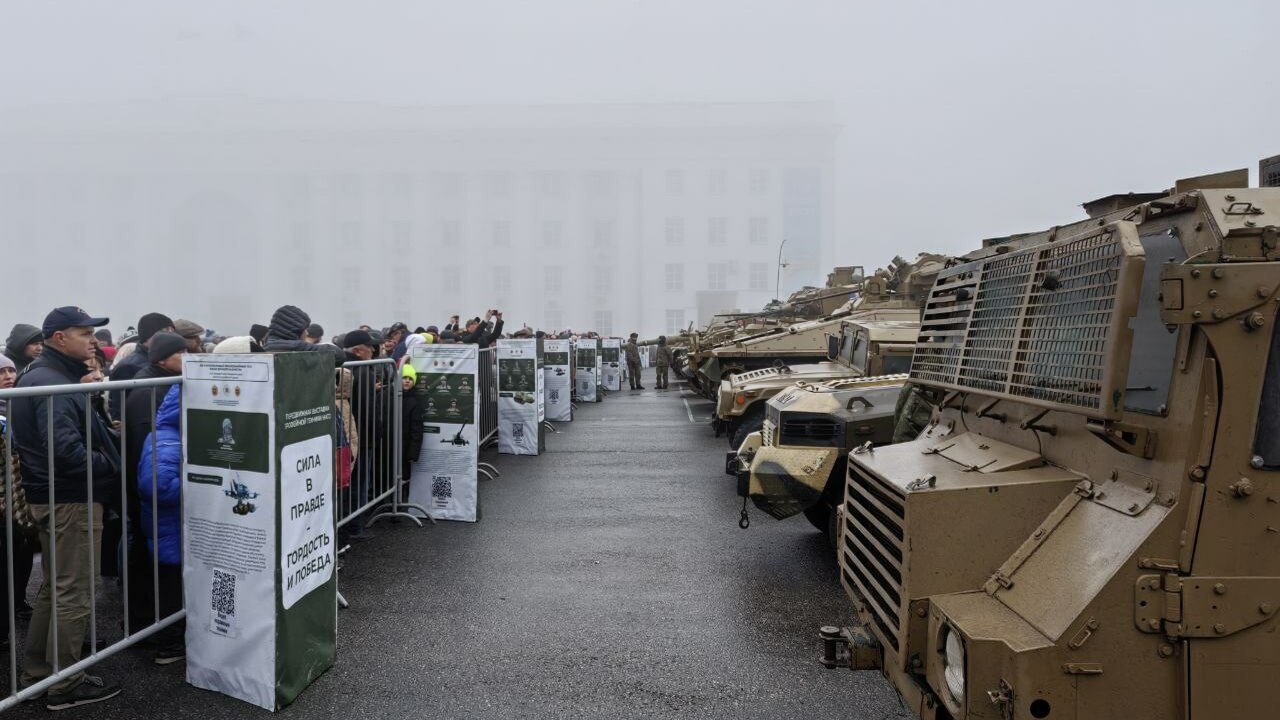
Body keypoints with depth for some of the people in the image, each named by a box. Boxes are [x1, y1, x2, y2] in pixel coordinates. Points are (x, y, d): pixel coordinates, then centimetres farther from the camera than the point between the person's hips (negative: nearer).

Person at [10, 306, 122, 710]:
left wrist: (102, 432, 5)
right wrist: (109, 466, -15)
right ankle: (65, 685, 8)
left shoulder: (40, 376, 14)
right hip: (73, 499, -11)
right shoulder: (54, 384, -19)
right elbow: (65, 448, -28)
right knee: (74, 593, -1)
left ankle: (37, 672, 31)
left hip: (52, 495, 11)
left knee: (53, 587, 20)